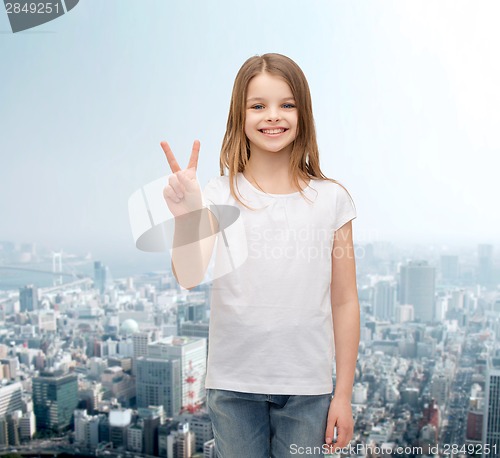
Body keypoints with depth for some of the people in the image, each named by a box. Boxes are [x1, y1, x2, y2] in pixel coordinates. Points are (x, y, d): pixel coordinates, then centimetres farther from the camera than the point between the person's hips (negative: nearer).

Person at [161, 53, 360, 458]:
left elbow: (344, 303, 0)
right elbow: (190, 278, -17)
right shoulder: (218, 196, -4)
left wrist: (343, 394, 2)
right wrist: (186, 217, -34)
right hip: (233, 385, 0)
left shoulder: (331, 199, -3)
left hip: (307, 388, 1)